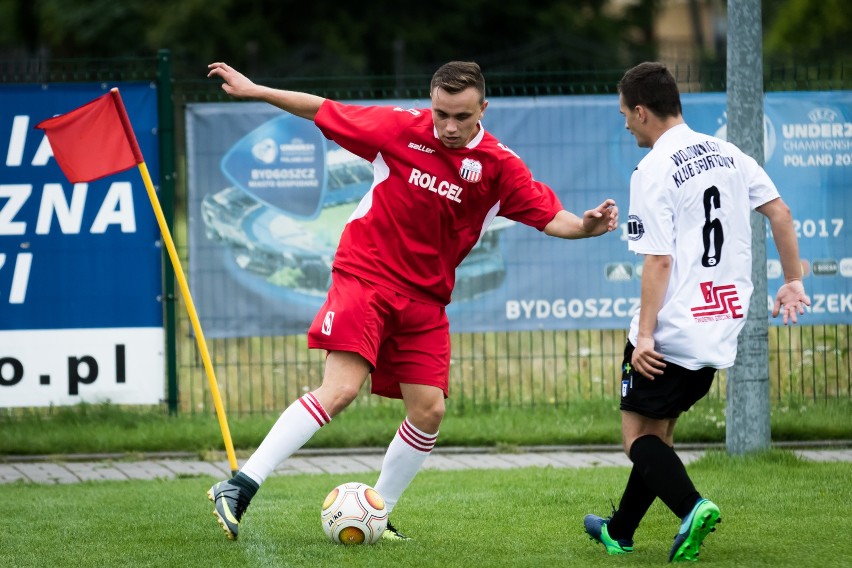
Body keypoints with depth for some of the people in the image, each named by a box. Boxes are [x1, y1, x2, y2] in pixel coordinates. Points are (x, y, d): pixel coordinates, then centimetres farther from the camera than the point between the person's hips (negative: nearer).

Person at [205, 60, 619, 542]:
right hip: (365, 277, -4)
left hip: (425, 299, 4)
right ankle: (239, 488, -21)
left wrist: (585, 226, -28)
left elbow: (549, 216, -6)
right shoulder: (400, 130, -7)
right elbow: (325, 111, 4)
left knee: (429, 410, -3)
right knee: (341, 389, -20)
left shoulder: (499, 166, -4)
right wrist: (253, 90, 8)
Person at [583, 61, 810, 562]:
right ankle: (621, 531, 29)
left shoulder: (653, 172, -13)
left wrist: (646, 334, -15)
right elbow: (779, 212, 7)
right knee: (660, 429, 19)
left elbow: (659, 261, -17)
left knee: (638, 434, 2)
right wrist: (793, 281, 13)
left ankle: (691, 507, -22)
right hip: (722, 330, 8)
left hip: (671, 331, -8)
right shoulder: (727, 154, 9)